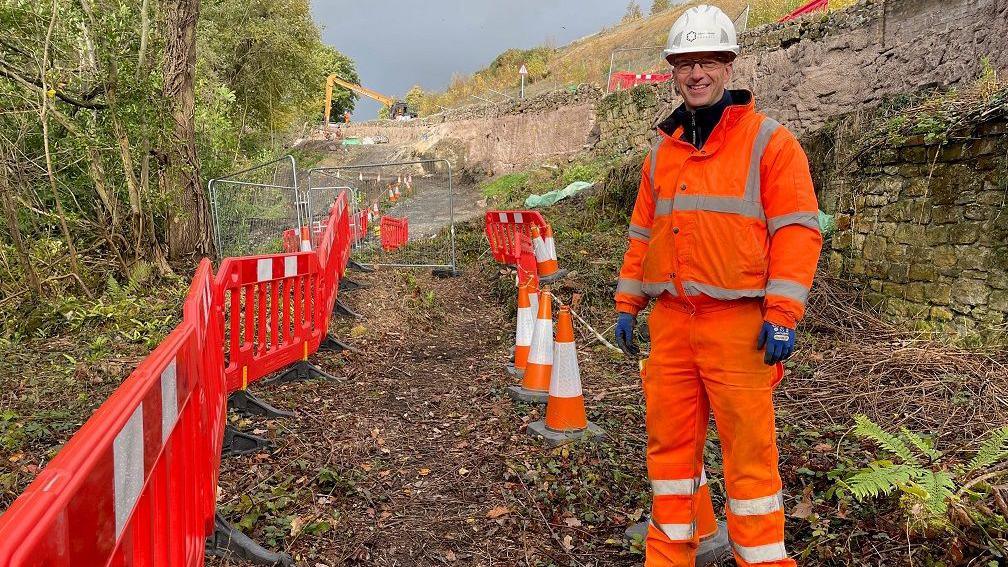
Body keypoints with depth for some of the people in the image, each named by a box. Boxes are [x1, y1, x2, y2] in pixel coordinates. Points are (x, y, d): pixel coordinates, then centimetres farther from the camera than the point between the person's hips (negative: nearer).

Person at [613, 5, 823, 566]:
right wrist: (627, 304, 16)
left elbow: (797, 230, -7)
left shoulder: (768, 140, -1)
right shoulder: (662, 150, 16)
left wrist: (782, 315, -14)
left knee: (748, 446, 0)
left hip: (737, 324, -5)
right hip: (670, 324, 5)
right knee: (670, 440, 11)